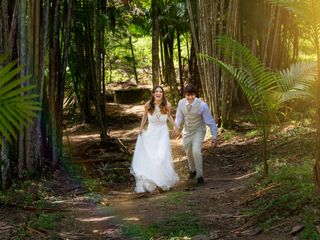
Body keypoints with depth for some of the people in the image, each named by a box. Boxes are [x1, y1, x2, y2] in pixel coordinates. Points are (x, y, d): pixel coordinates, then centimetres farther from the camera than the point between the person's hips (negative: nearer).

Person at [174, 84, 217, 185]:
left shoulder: (202, 105, -26)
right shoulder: (181, 103, -16)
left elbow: (210, 121, -19)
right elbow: (179, 116, 1)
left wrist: (214, 137, -19)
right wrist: (176, 126, -19)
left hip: (198, 131, -4)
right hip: (187, 131, 4)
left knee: (196, 151, -23)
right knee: (188, 153, 20)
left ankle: (199, 175, -7)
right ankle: (192, 170, 49)